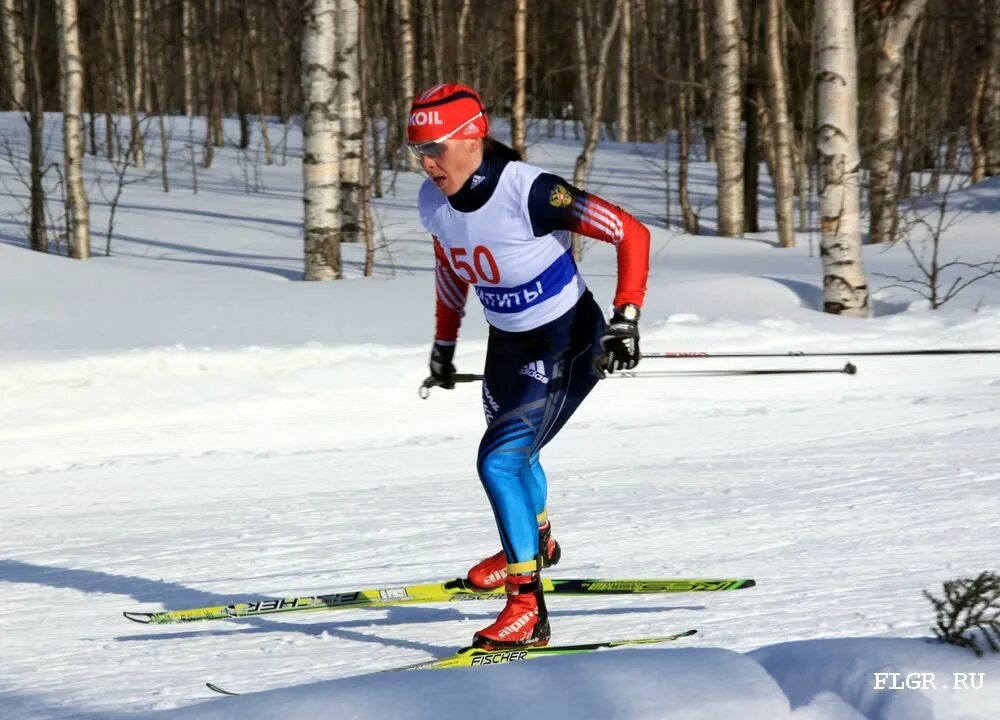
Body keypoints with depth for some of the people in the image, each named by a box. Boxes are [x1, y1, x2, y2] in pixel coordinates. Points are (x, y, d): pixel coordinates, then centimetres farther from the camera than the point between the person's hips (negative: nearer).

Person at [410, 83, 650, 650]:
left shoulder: (529, 192, -30)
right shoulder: (435, 202, -9)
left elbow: (632, 234, -24)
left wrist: (626, 319, -30)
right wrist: (444, 343, 19)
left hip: (567, 345, -8)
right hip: (507, 343, 8)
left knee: (500, 459, -20)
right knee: (514, 448, 28)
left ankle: (528, 609, -15)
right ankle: (536, 543, 59)